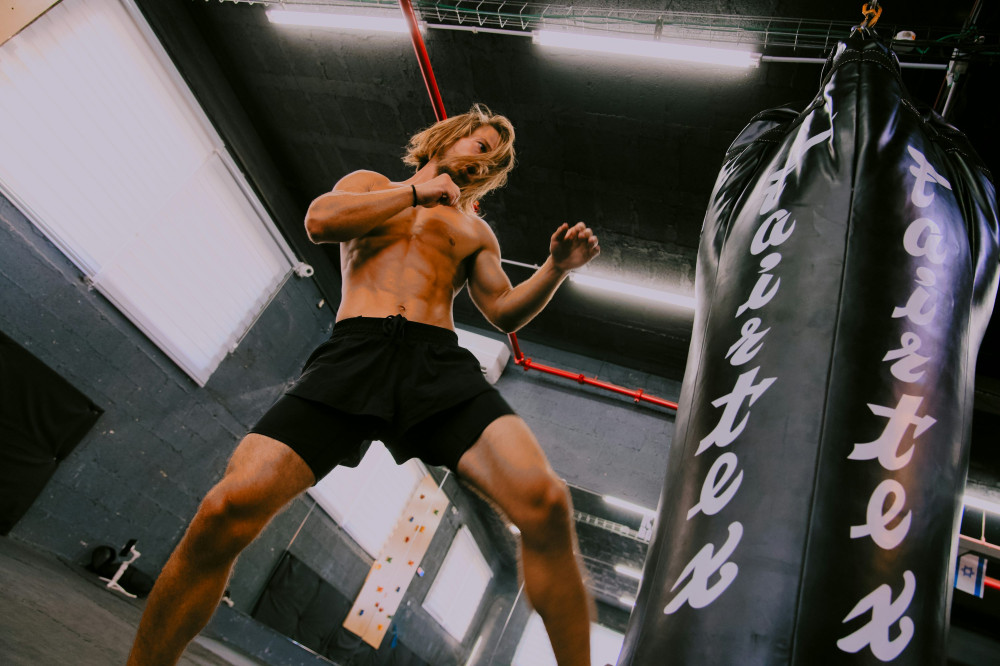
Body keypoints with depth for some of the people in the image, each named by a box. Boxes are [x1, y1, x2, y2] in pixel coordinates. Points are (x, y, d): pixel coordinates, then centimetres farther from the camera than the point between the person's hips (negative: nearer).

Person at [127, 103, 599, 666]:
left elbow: (505, 314, 21)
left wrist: (556, 270, 4)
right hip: (354, 352, -1)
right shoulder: (370, 184, 27)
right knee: (229, 509, -20)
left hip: (441, 363, 2)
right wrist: (416, 191, 11)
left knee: (545, 502, -25)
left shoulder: (474, 229, 30)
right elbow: (321, 221, 5)